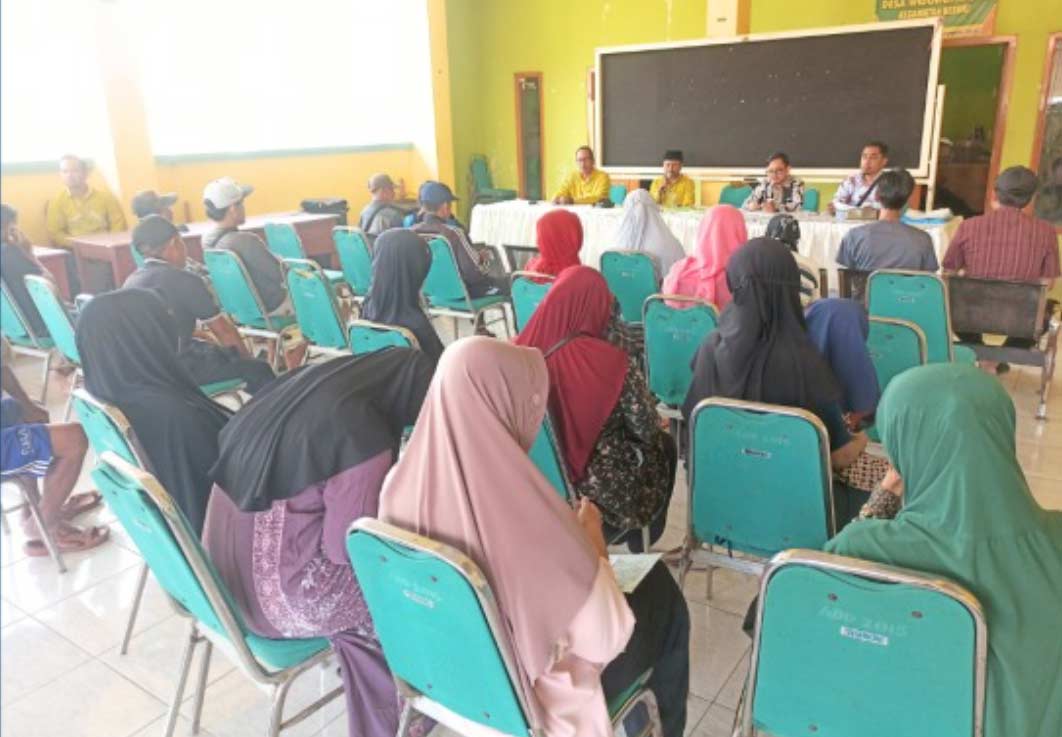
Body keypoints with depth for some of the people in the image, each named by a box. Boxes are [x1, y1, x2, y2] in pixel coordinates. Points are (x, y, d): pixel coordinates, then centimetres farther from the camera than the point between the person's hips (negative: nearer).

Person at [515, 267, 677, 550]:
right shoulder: (614, 364, -26)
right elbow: (647, 430, -12)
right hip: (601, 492, -5)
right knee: (663, 444, 26)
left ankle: (633, 533, 46)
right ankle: (642, 535, 44)